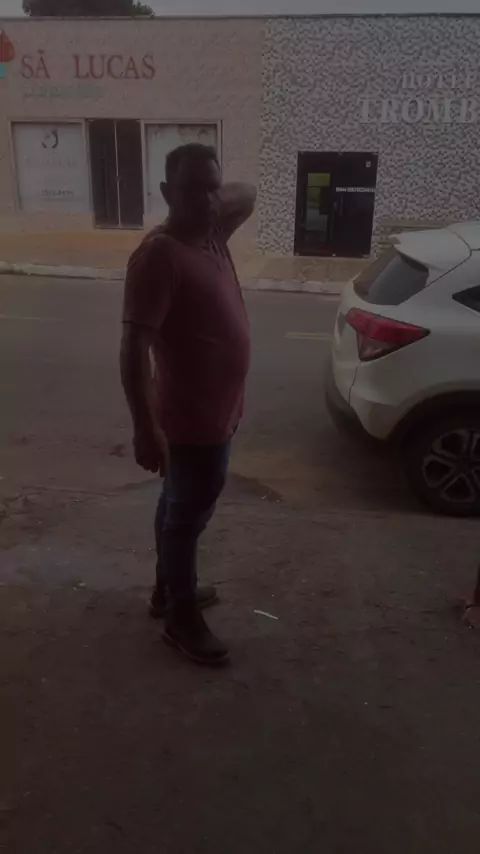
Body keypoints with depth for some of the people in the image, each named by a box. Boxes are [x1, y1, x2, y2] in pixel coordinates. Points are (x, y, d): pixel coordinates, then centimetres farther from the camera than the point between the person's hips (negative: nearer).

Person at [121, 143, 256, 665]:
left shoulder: (211, 235, 4)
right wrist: (145, 428, -29)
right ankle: (182, 618, 27)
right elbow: (134, 346, -26)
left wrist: (222, 198, 3)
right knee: (189, 515, 7)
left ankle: (168, 589, 42)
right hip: (192, 419, -9)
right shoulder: (159, 255, -22)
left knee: (179, 506, 22)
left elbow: (248, 194, 24)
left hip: (215, 410, 9)